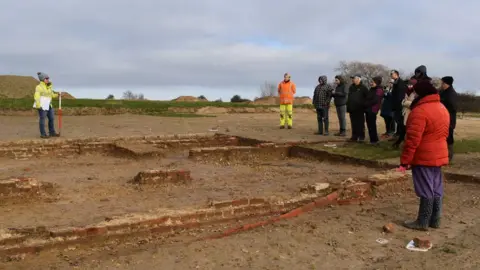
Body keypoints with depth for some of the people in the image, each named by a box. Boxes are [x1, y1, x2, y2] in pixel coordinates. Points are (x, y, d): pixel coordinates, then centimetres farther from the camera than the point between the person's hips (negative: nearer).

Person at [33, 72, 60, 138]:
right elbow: (36, 96, -16)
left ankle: (52, 132, 17)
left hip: (48, 105, 8)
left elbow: (52, 95, 22)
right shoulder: (39, 87, -9)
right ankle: (43, 134, 0)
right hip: (42, 106, -8)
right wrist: (38, 105, -24)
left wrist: (57, 95, 4)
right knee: (42, 119, -4)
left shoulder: (49, 87, 14)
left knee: (52, 118, 8)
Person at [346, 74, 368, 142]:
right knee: (353, 124, 8)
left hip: (360, 109, -5)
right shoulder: (351, 87, 14)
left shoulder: (363, 88, -3)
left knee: (360, 123, 0)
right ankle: (354, 136, 15)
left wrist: (365, 106, -11)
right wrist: (348, 107, 14)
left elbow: (367, 98, -6)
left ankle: (361, 137, 6)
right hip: (352, 109, 5)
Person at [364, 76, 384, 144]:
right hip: (368, 109, 9)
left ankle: (374, 140, 1)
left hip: (372, 110, -9)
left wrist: (367, 104, -10)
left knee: (372, 126, -6)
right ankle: (373, 140, 18)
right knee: (370, 125, 11)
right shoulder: (372, 89, 17)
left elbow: (375, 100, -19)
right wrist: (366, 104, 5)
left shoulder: (379, 90, -11)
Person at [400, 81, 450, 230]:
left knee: (426, 190, -2)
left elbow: (412, 139, -22)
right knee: (436, 189, 13)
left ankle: (423, 222, 6)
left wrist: (405, 161, -18)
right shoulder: (442, 108, 12)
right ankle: (435, 220, 22)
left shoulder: (420, 111, -19)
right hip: (438, 156, 9)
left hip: (423, 157, -9)